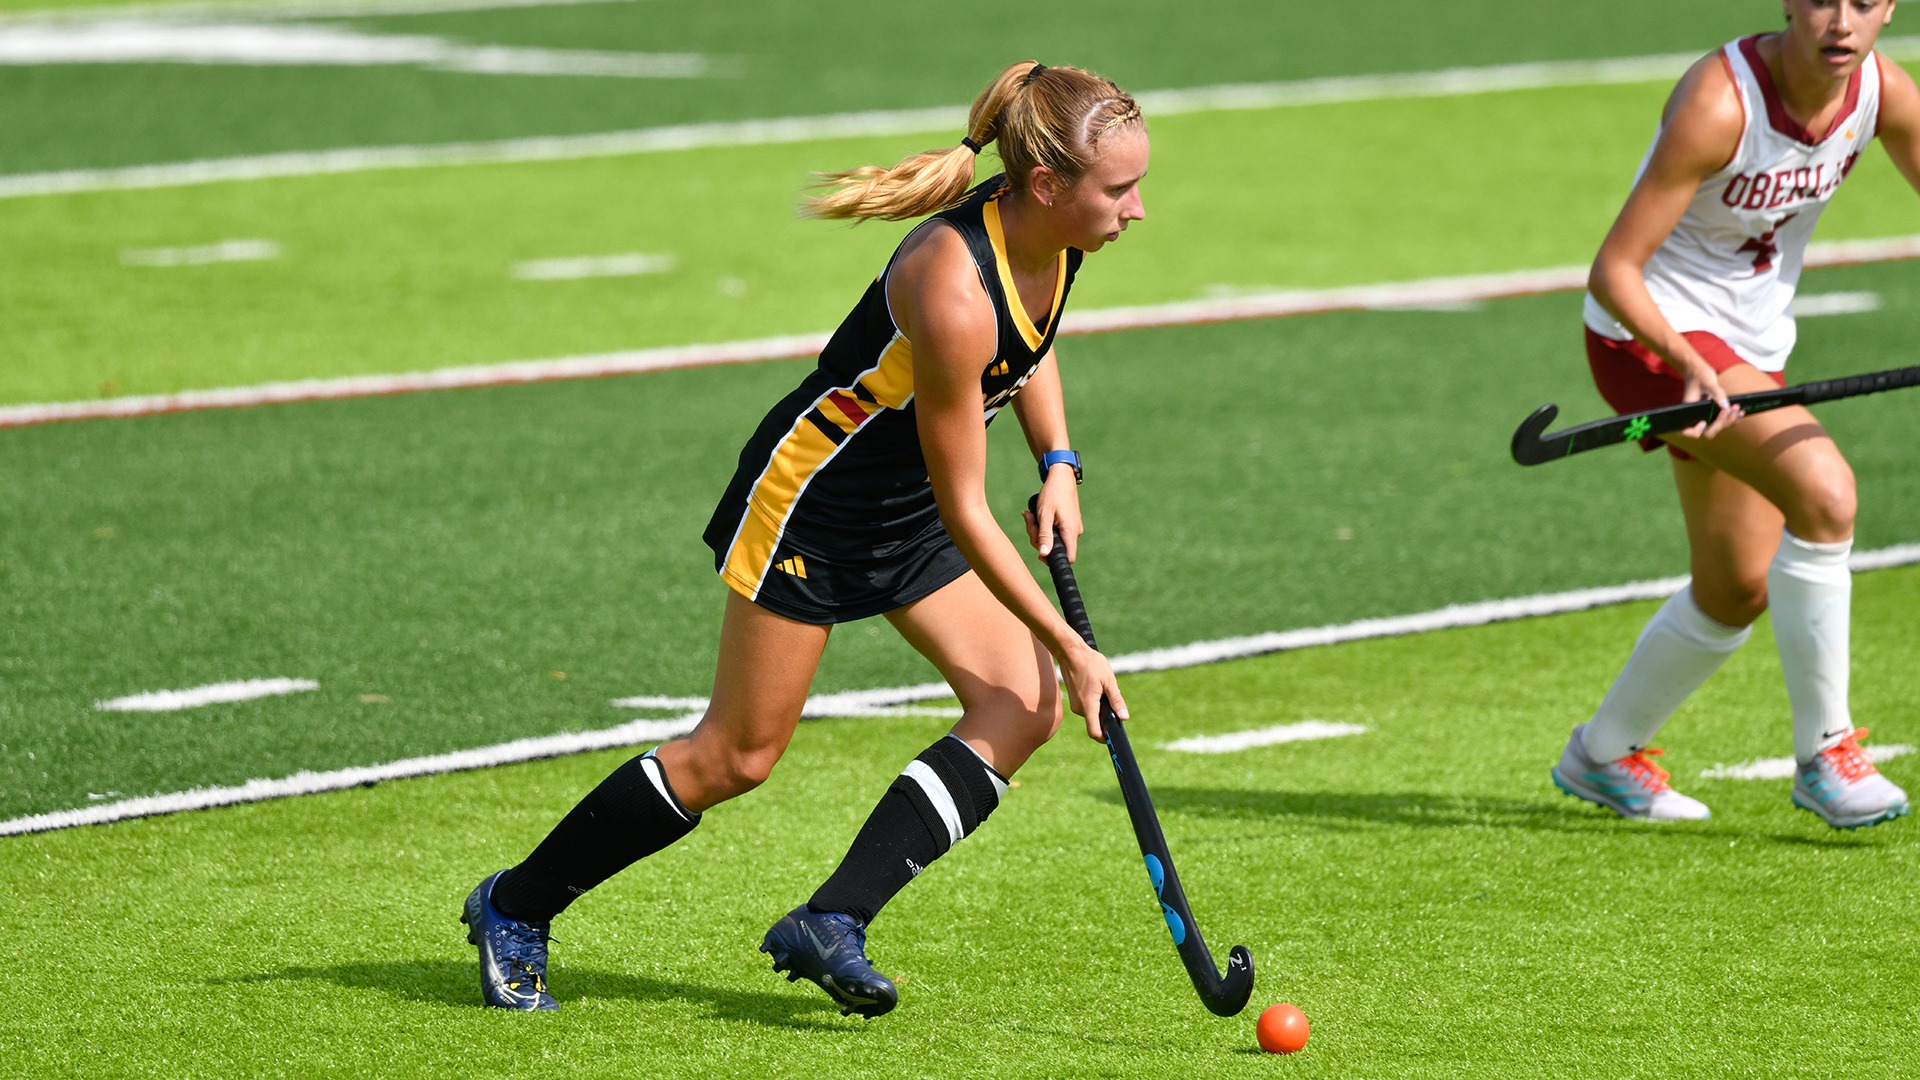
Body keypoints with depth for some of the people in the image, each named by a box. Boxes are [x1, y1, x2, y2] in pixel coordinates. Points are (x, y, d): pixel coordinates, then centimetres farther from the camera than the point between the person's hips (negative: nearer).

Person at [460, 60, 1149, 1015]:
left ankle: (831, 925, -9)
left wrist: (1057, 462, 3)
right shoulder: (953, 297, -35)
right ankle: (514, 909, 17)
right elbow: (964, 513, -27)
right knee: (737, 755, 0)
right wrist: (1071, 648, -20)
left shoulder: (1052, 239, -10)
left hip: (908, 512, 8)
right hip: (813, 497, -8)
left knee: (1023, 706, -8)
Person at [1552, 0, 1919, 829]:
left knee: (1738, 591, 17)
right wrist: (1686, 360, -42)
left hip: (1752, 347, 8)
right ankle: (1823, 751, -18)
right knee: (1822, 488, -28)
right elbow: (1613, 271, -27)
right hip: (1649, 334, -8)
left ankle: (1602, 754, 39)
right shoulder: (1718, 103, -30)